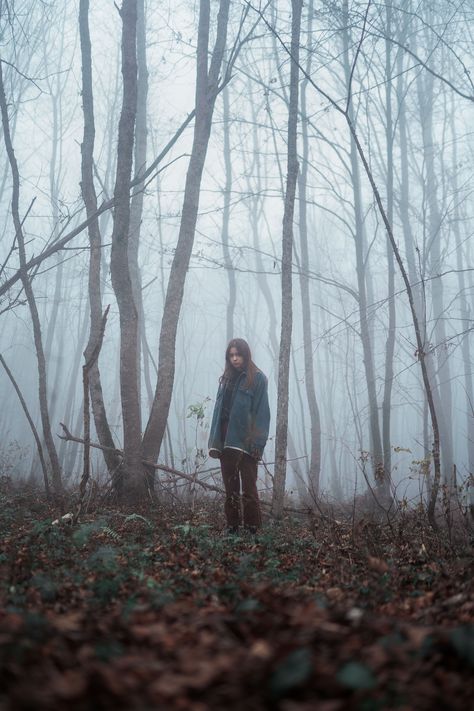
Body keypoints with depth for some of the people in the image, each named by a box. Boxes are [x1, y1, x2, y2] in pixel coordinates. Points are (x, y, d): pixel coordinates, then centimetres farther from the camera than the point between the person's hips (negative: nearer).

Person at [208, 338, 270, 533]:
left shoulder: (257, 378, -2)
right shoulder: (226, 378, 16)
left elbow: (262, 413, -8)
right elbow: (218, 409, 12)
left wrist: (258, 443, -17)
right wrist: (214, 440, 4)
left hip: (245, 442, -6)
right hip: (225, 440, 6)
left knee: (248, 489, -3)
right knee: (230, 488, 10)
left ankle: (252, 529, 1)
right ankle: (231, 527, 16)